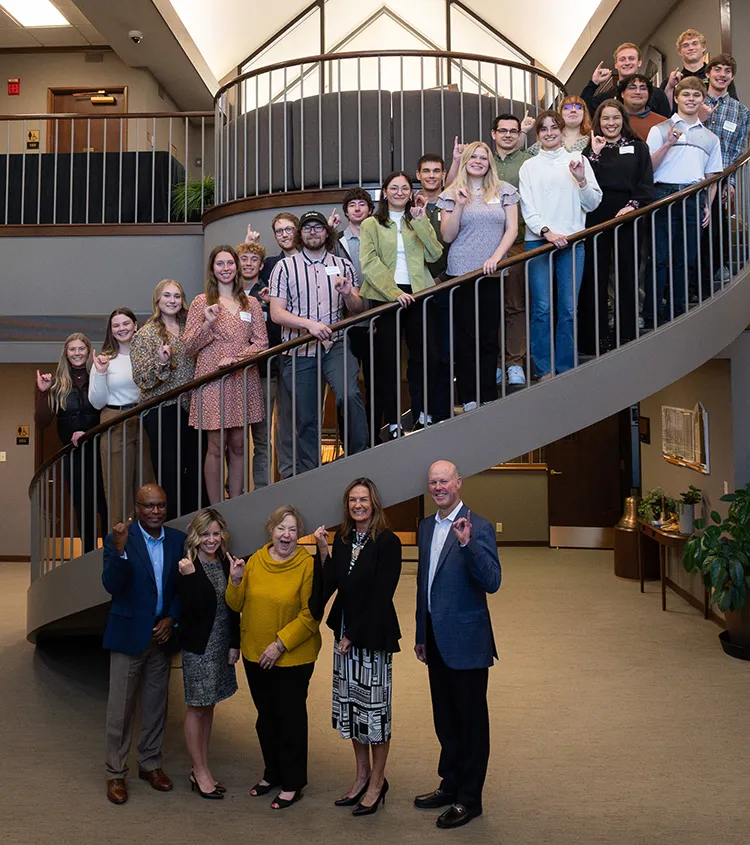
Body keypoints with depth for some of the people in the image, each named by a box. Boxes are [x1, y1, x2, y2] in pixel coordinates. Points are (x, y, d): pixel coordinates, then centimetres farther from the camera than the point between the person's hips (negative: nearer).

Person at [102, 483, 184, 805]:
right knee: (120, 707, 4)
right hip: (128, 634, -4)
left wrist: (172, 619, -5)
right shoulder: (118, 539, -11)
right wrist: (120, 550, -34)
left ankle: (150, 764, 30)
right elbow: (111, 586, -20)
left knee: (156, 704, 15)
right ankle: (116, 773, 18)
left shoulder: (178, 540, 1)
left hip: (161, 634, 4)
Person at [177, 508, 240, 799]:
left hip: (221, 645, 6)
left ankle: (201, 769, 26)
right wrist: (190, 576, -31)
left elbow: (233, 607, 6)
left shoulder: (226, 563, 2)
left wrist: (235, 643, 4)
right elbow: (191, 610, -22)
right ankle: (200, 772, 16)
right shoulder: (187, 567, -14)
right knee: (197, 707, 5)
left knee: (208, 705, 15)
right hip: (198, 646, -6)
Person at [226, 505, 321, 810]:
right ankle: (272, 773, 38)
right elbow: (237, 605, 4)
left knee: (291, 718, 7)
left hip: (293, 658, -5)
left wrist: (280, 643, -21)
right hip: (255, 655, 5)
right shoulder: (255, 561, 1)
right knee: (266, 717, 20)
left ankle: (293, 784, 22)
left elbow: (310, 615, -17)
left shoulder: (307, 565, -14)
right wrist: (235, 581, -14)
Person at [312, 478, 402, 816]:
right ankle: (362, 776, 28)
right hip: (344, 631, 6)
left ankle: (377, 782, 18)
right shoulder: (342, 538, 6)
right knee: (350, 704, 13)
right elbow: (329, 586, 1)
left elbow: (381, 596, -14)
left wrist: (353, 635, -12)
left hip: (373, 634, -6)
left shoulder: (388, 542, -12)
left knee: (374, 705, 3)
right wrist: (323, 551, -10)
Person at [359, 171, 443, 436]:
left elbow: (434, 254, 1)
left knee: (426, 355, 0)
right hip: (384, 297, -3)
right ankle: (391, 421, 7)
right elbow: (370, 264, -6)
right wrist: (394, 292, -17)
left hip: (417, 294, 3)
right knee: (387, 359, 0)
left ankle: (422, 414, 14)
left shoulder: (419, 221, 16)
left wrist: (420, 220, -5)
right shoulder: (371, 224, 6)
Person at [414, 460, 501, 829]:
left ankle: (469, 798, 19)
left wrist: (467, 544, -37)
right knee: (445, 719, 19)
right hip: (436, 640, 7)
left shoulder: (477, 527, -14)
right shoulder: (426, 526, 9)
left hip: (466, 640, -7)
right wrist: (421, 635, 19)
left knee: (472, 721, 6)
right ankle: (450, 785, 34)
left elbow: (492, 582, -24)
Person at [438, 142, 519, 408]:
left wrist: (495, 258, -10)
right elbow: (447, 236, 1)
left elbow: (512, 229, 3)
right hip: (461, 273, -1)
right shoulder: (452, 195, 7)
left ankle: (488, 397, 10)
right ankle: (468, 398, 5)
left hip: (492, 274, 1)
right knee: (465, 337, 0)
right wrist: (459, 205, -10)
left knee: (489, 336, 4)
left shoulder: (504, 191, 9)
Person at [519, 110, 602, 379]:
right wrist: (547, 231, -12)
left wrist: (581, 180, -6)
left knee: (569, 309, -1)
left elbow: (593, 203, 10)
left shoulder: (578, 161, 13)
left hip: (572, 242, 1)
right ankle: (543, 370, 2)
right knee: (542, 308, -6)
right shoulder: (529, 166, 12)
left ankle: (566, 369, 8)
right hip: (538, 241, -1)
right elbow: (527, 208, 3)